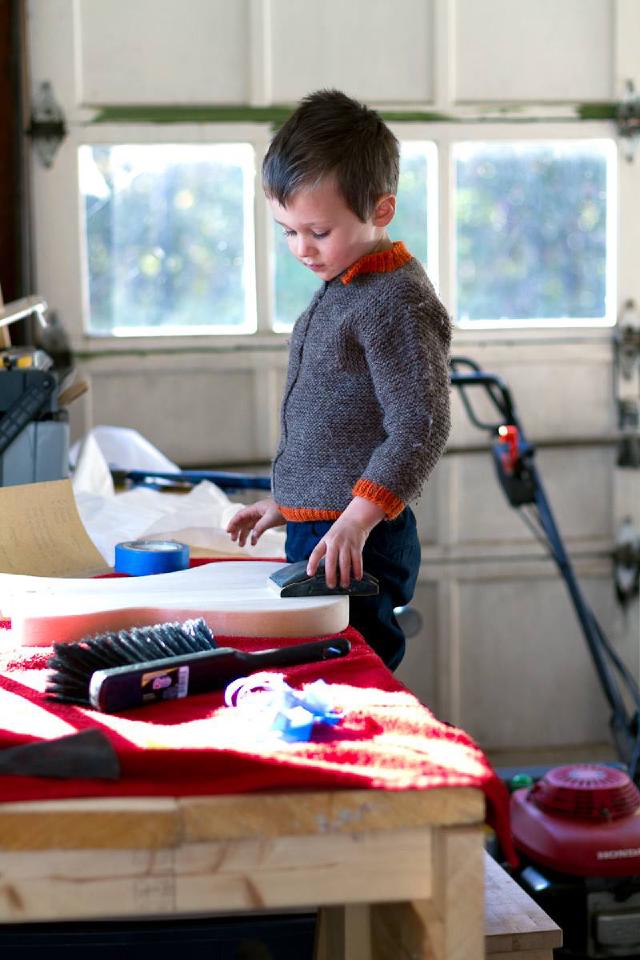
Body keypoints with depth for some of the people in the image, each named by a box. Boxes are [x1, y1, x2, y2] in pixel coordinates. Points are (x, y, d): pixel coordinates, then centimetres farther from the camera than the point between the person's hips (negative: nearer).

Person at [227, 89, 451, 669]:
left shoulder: (399, 301, -15)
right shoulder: (340, 290, 15)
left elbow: (421, 427, -22)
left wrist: (357, 519, -28)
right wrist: (288, 502, 26)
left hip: (357, 543, -10)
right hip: (311, 533, 10)